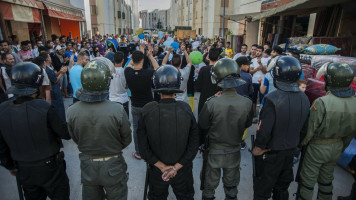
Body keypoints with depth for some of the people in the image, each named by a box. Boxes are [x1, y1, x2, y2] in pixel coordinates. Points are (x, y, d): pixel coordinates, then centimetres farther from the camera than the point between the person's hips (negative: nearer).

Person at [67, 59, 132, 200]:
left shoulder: (71, 112, -19)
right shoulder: (117, 110, -27)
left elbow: (76, 140, -1)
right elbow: (126, 140, -11)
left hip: (87, 166, 3)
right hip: (113, 166, -2)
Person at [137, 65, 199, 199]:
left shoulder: (147, 112, -20)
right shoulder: (186, 110, -19)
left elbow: (143, 148, -15)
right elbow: (194, 145, -14)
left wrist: (162, 166, -9)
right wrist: (176, 167, -11)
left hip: (156, 172, 0)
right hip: (183, 171, 0)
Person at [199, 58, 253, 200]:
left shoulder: (211, 104, -29)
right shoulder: (247, 103, -20)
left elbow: (202, 126, -13)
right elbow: (247, 125, -2)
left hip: (214, 151, -2)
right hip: (234, 151, 2)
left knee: (210, 185, 22)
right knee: (231, 185, 26)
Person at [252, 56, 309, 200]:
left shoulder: (273, 99, -29)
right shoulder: (304, 98, -5)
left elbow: (264, 130, -28)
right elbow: (303, 127, 4)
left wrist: (258, 147, -13)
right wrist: (293, 143, 16)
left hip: (271, 152, -7)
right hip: (291, 150, 7)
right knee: (282, 187, 27)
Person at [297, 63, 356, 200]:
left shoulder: (322, 103, -30)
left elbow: (309, 129, -23)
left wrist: (300, 144, -5)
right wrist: (341, 148, 19)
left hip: (317, 147, -6)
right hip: (337, 147, 6)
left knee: (308, 181, 12)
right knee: (327, 180, 25)